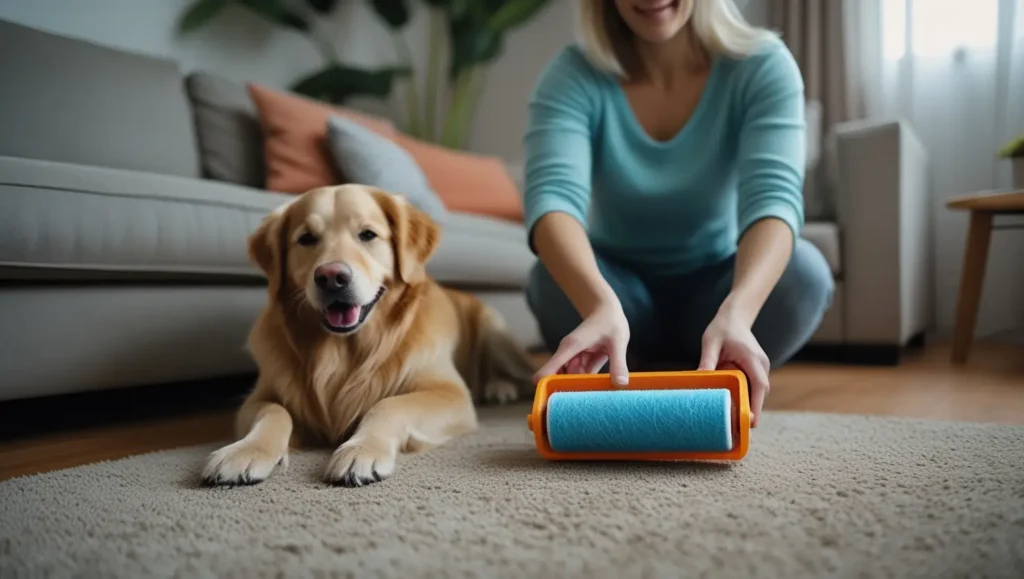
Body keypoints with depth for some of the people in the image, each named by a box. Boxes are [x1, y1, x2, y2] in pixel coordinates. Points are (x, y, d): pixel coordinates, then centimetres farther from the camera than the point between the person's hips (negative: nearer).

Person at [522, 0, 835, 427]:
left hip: (720, 285, 1)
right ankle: (622, 388, -1)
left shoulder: (761, 64, -16)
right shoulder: (572, 75, -17)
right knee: (555, 284, -32)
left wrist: (735, 311, -52)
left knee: (803, 273, -29)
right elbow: (552, 197, -34)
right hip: (615, 289, 0)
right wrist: (602, 306, -55)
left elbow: (774, 196, -31)